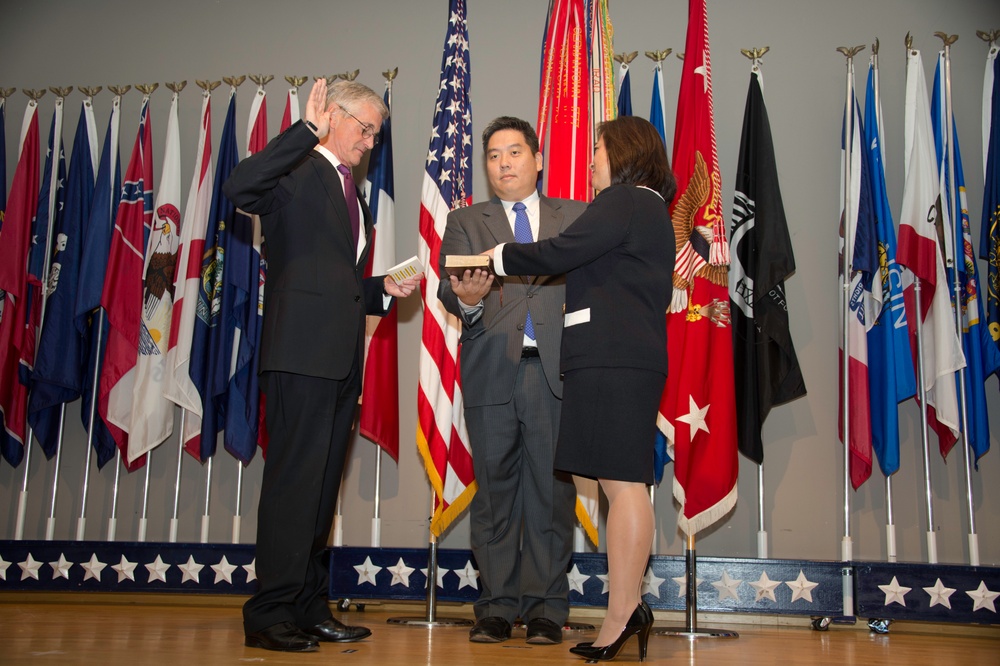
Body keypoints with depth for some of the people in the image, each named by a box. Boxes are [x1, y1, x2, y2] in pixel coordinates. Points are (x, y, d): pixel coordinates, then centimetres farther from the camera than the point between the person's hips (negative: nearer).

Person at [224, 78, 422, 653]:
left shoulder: (353, 195, 26)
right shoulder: (298, 171, 0)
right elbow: (239, 188, -23)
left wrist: (384, 290, 9)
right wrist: (308, 130, -21)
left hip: (343, 357, 9)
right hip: (303, 351, -9)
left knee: (323, 485, 11)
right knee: (295, 478, -9)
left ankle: (310, 607, 19)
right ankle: (270, 613, -2)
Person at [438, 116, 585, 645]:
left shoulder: (575, 217, 15)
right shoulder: (465, 222, 15)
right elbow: (449, 288, 1)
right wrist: (466, 298, -22)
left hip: (556, 370, 0)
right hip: (492, 371, 1)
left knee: (552, 490, 0)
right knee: (494, 489, 3)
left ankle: (545, 608, 11)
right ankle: (497, 606, 13)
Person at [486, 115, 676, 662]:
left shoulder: (624, 201, -5)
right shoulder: (650, 209, 26)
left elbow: (560, 253, -12)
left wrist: (501, 256, 4)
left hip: (611, 360, -10)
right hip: (633, 358, 10)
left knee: (622, 482, -11)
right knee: (621, 483, 7)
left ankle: (622, 612, -9)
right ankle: (628, 608, 9)